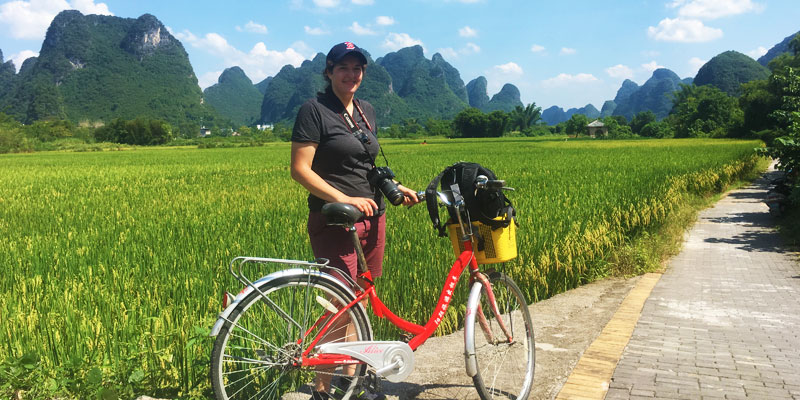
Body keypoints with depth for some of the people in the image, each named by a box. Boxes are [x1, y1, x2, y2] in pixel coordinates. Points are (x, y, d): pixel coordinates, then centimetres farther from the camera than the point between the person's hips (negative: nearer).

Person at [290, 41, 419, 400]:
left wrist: (396, 187, 11)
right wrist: (345, 198, -21)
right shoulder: (314, 110, -7)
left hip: (372, 216, 7)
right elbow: (300, 170, -13)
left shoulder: (367, 111, 16)